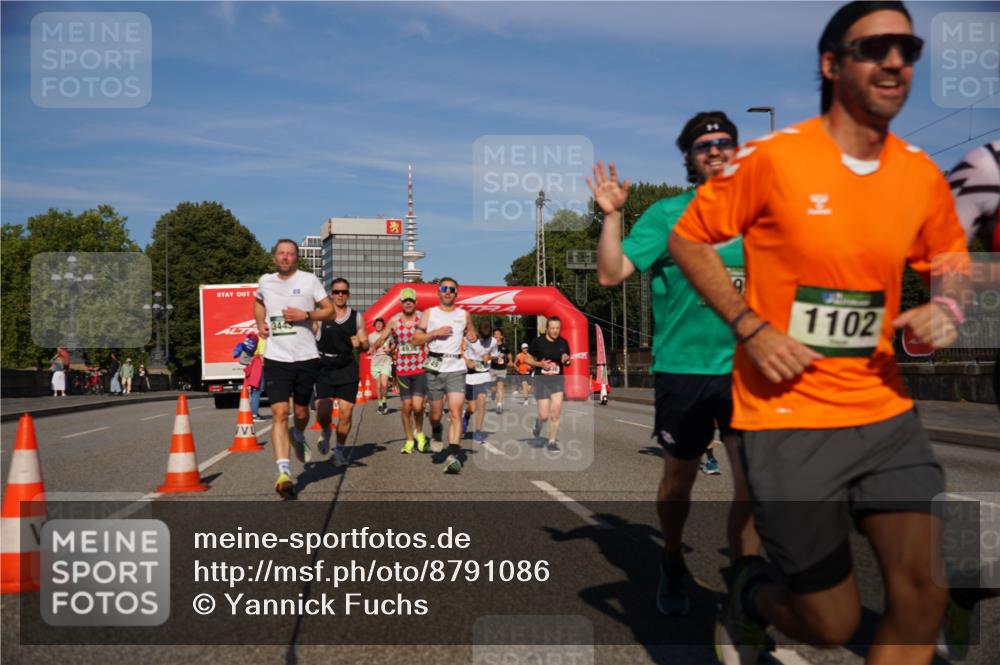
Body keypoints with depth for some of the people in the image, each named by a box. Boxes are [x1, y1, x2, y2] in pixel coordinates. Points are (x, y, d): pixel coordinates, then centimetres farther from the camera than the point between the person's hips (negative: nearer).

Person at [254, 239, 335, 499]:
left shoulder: (309, 280, -1)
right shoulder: (265, 281, 9)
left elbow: (329, 310, 1)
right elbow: (258, 301, 30)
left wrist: (306, 315, -16)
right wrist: (259, 323, 12)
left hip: (306, 357, -1)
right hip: (276, 358, 1)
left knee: (301, 411, 12)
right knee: (279, 414, -12)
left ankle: (298, 436, 49)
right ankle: (284, 473, -15)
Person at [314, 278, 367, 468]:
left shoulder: (357, 317, 7)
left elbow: (366, 345, 10)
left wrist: (359, 343, -13)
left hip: (348, 369, 2)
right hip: (324, 368, -1)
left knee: (346, 411, -2)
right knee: (323, 412, -11)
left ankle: (340, 449, 18)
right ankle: (325, 432, 25)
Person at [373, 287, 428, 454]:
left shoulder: (423, 318, -3)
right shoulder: (394, 320, 2)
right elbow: (381, 338, 5)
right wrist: (371, 348, -13)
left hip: (420, 367, -2)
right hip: (402, 369, 2)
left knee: (417, 406, -11)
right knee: (406, 406, 7)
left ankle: (419, 432, 18)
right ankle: (409, 440, 23)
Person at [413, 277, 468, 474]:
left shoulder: (463, 315, 12)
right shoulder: (429, 314, 8)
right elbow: (416, 339, 3)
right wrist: (435, 333, -11)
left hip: (456, 369, 0)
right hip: (434, 369, 0)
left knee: (455, 411, -15)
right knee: (436, 414, 9)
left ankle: (453, 456, -21)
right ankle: (436, 434, 43)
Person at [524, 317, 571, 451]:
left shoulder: (563, 343, 3)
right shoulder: (537, 342, -8)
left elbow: (568, 362, 16)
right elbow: (527, 359, 0)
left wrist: (566, 360, -8)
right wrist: (540, 364, -17)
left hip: (557, 381, 2)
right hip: (541, 381, -2)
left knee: (556, 413, -7)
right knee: (544, 416, -3)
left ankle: (552, 441, 7)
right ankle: (538, 425, 33)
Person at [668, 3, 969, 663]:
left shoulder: (922, 173, 4)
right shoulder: (773, 157, -11)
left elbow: (952, 264, 20)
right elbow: (688, 239, -2)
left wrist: (948, 308, -4)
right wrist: (751, 327, -13)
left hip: (886, 412, 5)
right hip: (788, 418, -4)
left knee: (925, 598, -2)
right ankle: (750, 595, 37)